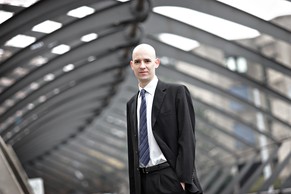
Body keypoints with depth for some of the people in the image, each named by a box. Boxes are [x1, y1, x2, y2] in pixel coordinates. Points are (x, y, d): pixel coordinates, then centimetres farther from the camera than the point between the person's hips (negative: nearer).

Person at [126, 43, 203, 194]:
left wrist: (184, 179, -14)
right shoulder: (131, 104, 15)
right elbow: (132, 148, 16)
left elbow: (187, 137, -8)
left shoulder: (176, 92, -2)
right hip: (143, 181, 5)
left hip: (172, 178, -5)